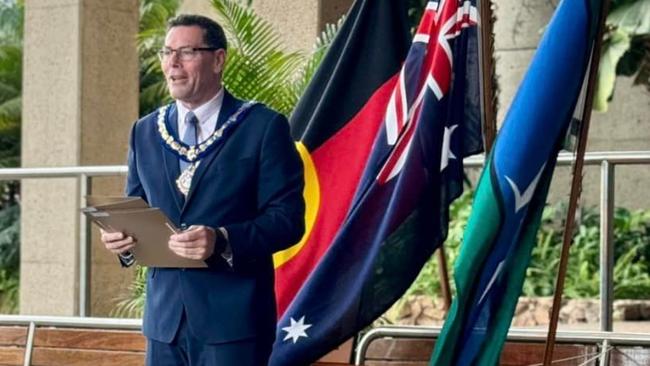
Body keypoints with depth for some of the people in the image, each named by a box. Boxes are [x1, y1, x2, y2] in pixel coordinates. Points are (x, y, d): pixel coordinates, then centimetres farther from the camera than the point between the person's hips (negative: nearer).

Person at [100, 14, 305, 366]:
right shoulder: (144, 132, 14)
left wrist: (222, 241, -23)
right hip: (164, 319, 5)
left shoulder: (263, 127, -2)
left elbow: (288, 218, -8)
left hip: (233, 319, -5)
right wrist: (121, 235, -4)